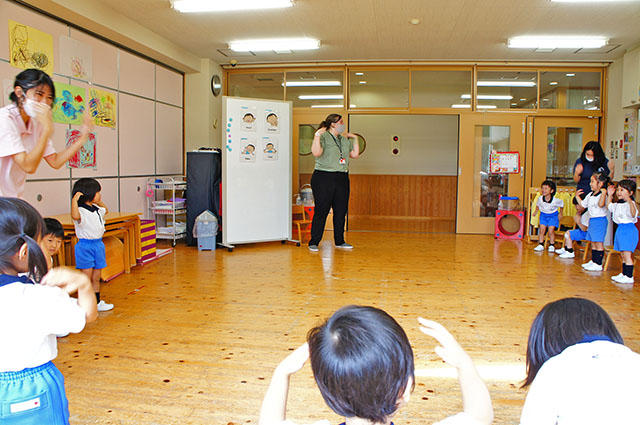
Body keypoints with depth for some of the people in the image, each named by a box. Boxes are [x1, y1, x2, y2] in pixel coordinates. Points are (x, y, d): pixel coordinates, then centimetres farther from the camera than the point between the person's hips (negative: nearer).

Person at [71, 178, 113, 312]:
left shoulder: (97, 209, 9)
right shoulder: (81, 211, -18)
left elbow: (105, 211, 32)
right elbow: (75, 216, -42)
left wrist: (99, 202, 17)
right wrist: (74, 200, -40)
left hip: (98, 244, 8)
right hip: (85, 246, -8)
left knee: (96, 278, 15)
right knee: (86, 278, 1)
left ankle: (97, 302, 25)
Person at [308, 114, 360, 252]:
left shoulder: (345, 140, 17)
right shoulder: (323, 137, -5)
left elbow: (355, 154, 18)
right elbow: (316, 153, -20)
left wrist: (355, 139, 17)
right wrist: (317, 136, -24)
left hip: (342, 179, 7)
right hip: (323, 178, -7)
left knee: (341, 211, 8)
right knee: (321, 211, -5)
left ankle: (339, 241, 20)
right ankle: (313, 242, 3)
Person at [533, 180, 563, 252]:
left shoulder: (555, 200, -26)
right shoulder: (540, 199, -19)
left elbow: (562, 204, -3)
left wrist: (560, 213, 8)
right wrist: (536, 210, 16)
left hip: (553, 215, -3)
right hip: (543, 214, 3)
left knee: (551, 231, -10)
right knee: (542, 229, -6)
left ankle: (551, 246, 5)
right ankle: (540, 245, 4)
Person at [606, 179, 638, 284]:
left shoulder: (631, 203, -16)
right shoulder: (618, 204, 13)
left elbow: (634, 214, -35)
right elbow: (609, 206, 33)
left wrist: (629, 201, -47)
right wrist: (609, 195, 25)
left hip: (628, 229, -9)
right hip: (621, 229, 9)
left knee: (627, 255, -8)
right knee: (624, 255, 16)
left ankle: (629, 277, -4)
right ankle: (624, 274, 24)